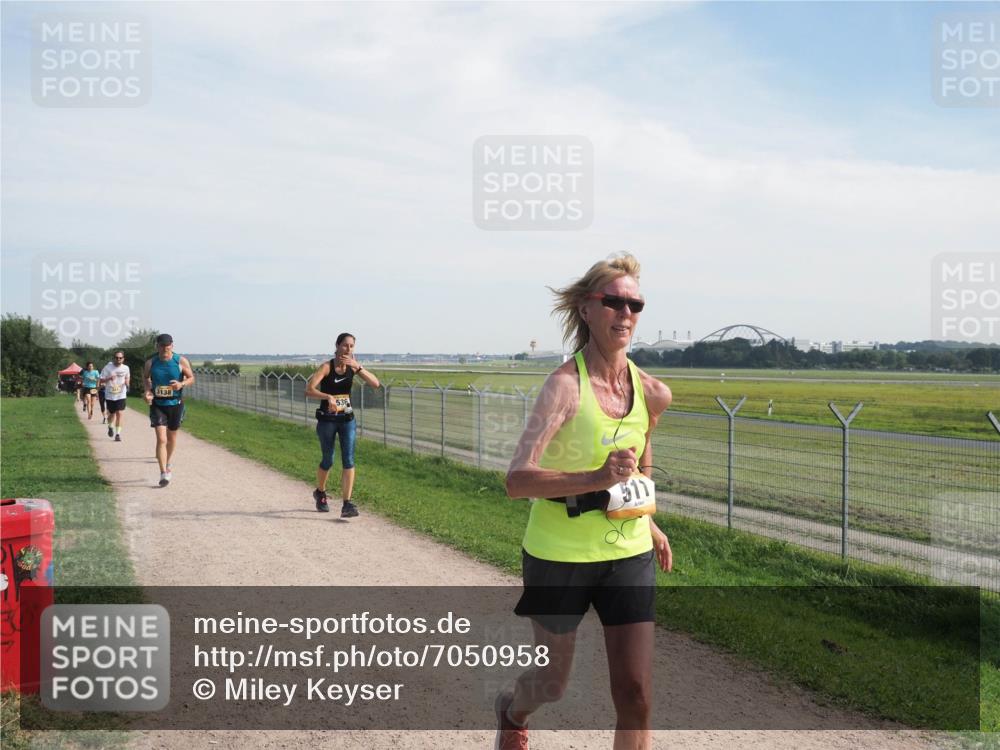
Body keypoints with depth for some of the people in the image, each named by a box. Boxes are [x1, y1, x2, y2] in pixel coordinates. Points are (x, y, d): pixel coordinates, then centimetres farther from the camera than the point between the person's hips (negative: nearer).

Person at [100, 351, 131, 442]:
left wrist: (127, 382, -5)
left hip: (121, 395, 0)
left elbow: (128, 377, 18)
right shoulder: (108, 367, -7)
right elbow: (101, 381, -6)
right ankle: (110, 427, 43)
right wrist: (109, 378, -25)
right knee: (112, 414, 12)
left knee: (119, 413, -10)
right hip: (110, 395, 0)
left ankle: (118, 433, -4)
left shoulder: (126, 368, -1)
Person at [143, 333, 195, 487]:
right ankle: (163, 473, -15)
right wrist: (148, 390, -4)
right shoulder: (151, 362, -4)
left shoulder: (181, 361, -7)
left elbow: (191, 378, 0)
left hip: (175, 404, 1)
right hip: (157, 404, -1)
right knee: (161, 439, -13)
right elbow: (145, 377, 14)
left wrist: (182, 384, -21)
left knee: (172, 437, 18)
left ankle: (167, 465, 42)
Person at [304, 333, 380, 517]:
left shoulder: (353, 367, -3)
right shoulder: (327, 367, -15)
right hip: (327, 420, -3)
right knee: (327, 461, 10)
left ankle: (347, 505, -10)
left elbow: (375, 384, -14)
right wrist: (328, 396, -43)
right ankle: (320, 493, 38)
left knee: (348, 460, -9)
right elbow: (309, 390, -26)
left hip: (347, 420, 3)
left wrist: (358, 367, -25)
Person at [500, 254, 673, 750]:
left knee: (636, 696, 0)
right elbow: (517, 480, -29)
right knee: (552, 682, 16)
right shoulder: (565, 385, -19)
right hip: (560, 556, -4)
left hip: (629, 555, 4)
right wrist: (597, 478, -41)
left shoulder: (652, 393, -3)